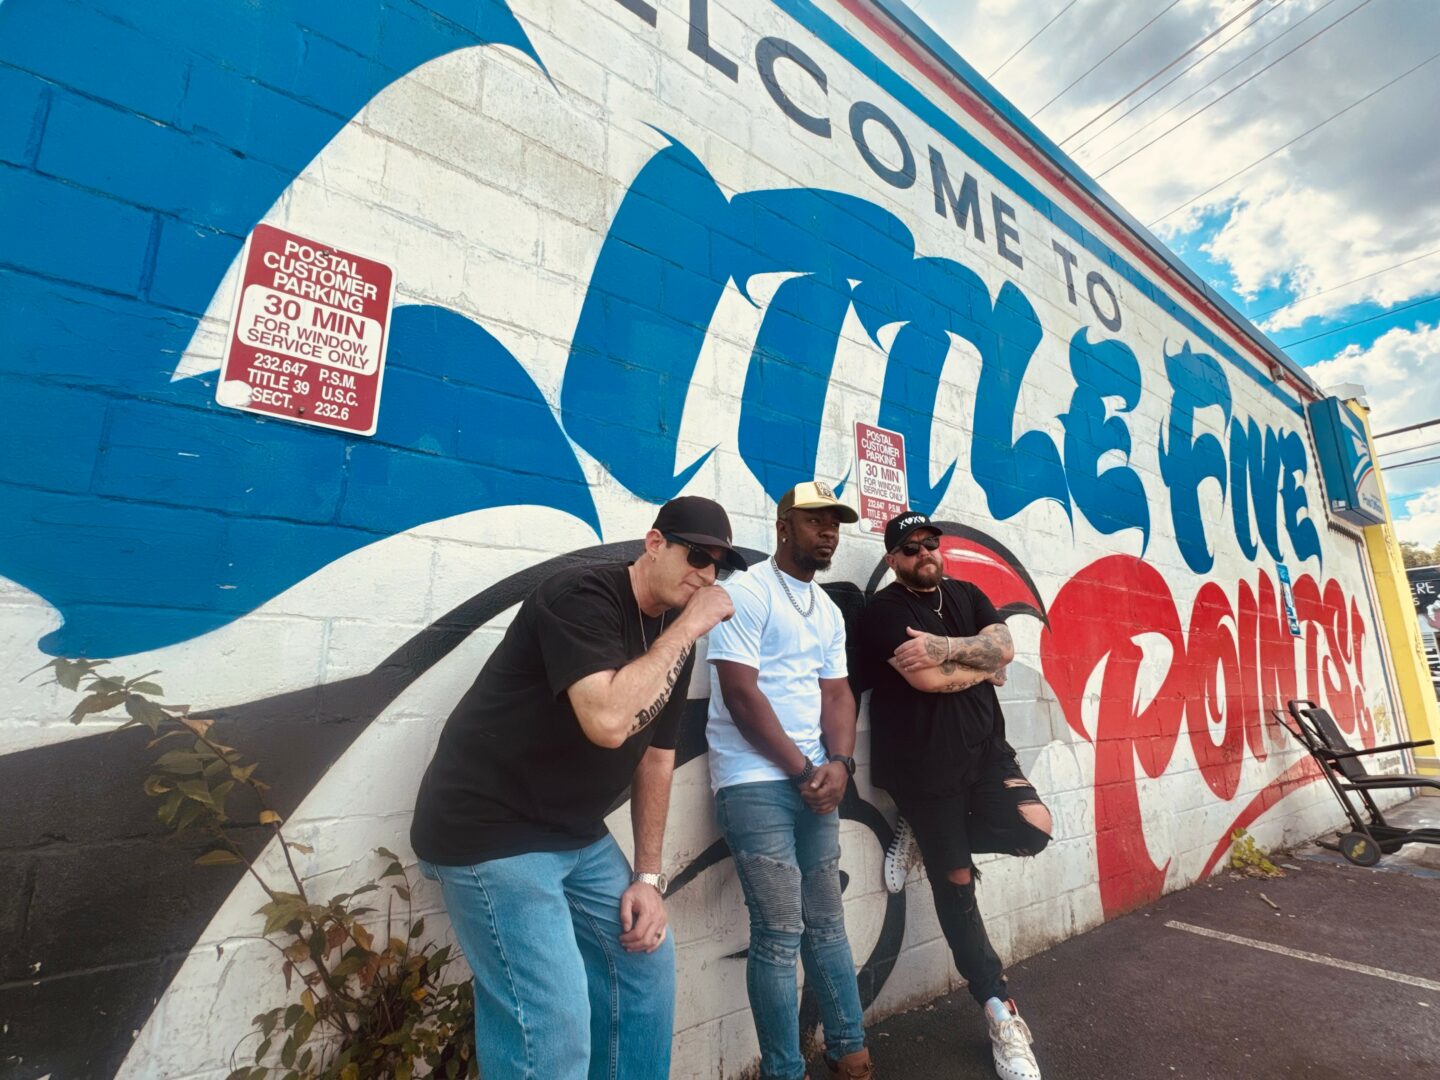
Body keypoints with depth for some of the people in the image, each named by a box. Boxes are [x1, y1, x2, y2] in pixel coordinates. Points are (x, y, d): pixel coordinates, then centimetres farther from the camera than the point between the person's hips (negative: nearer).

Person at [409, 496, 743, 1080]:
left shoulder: (674, 637, 3)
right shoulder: (582, 595, -22)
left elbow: (656, 754, 8)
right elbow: (608, 721, -36)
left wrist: (649, 876, 5)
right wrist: (688, 627, -27)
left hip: (578, 835, 9)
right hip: (491, 829, -8)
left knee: (645, 962, 16)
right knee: (552, 1027, -9)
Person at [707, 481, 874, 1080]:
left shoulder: (829, 611, 13)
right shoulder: (747, 593, -11)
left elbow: (837, 694, 10)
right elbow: (741, 694, -16)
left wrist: (838, 764, -7)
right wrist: (804, 770, -11)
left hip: (816, 781, 7)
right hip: (755, 783, -7)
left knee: (826, 922, 17)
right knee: (780, 934, 0)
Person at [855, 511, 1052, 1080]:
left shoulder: (967, 596, 11)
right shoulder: (883, 610, -9)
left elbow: (1004, 647, -5)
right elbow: (927, 680, -18)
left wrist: (945, 646, -20)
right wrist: (983, 668, -2)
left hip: (985, 748, 5)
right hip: (924, 764, -5)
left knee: (1033, 829, -16)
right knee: (955, 883, 5)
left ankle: (928, 836, 11)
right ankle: (1001, 1012, 25)